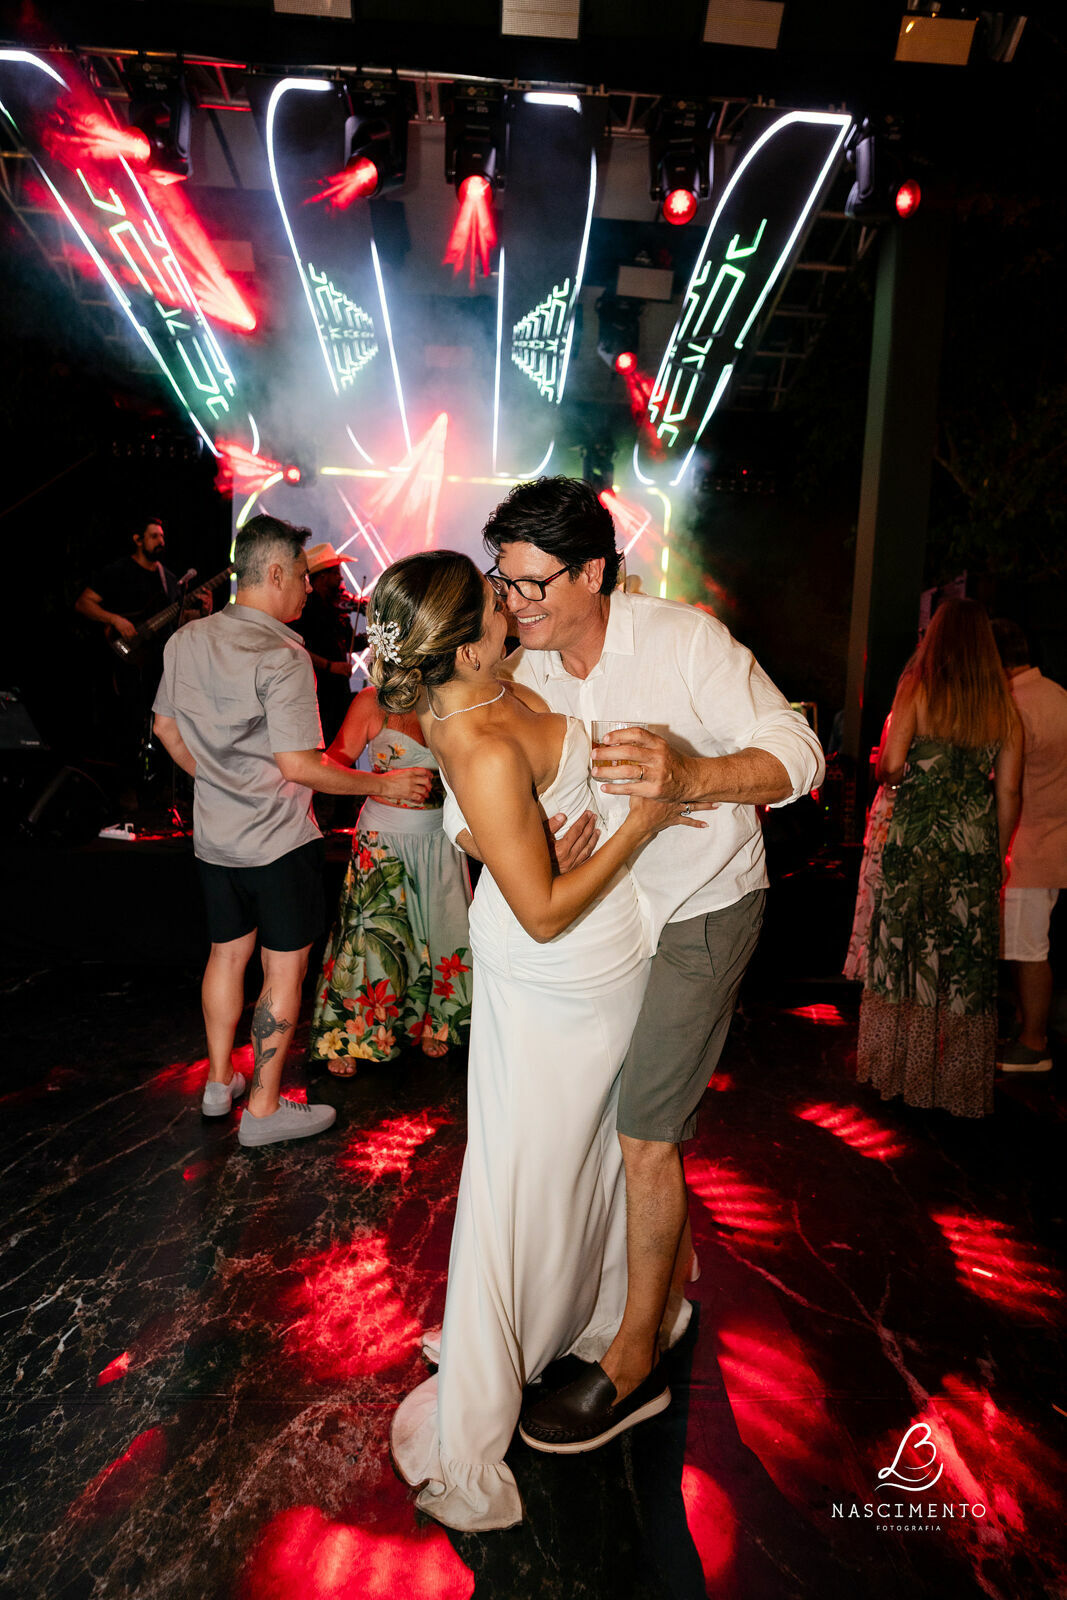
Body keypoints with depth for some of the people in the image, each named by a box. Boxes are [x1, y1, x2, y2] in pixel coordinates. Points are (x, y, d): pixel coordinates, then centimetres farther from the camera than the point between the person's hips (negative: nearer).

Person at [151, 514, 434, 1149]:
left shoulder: (187, 640, 3)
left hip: (215, 834, 8)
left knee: (227, 952, 20)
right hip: (278, 841, -8)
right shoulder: (282, 656, -21)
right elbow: (298, 765, -23)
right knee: (285, 966, 5)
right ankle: (264, 1108, 15)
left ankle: (220, 1081, 36)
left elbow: (167, 727, 14)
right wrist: (384, 782, -15)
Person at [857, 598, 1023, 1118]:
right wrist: (997, 855, 14)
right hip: (976, 850, 3)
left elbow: (890, 767, -11)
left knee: (904, 954, 8)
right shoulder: (1003, 705, 6)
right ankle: (959, 1080, 19)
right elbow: (1009, 791, 6)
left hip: (915, 843, -3)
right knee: (968, 964, 9)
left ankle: (899, 1069, 17)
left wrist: (883, 766, 12)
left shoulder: (917, 689, -4)